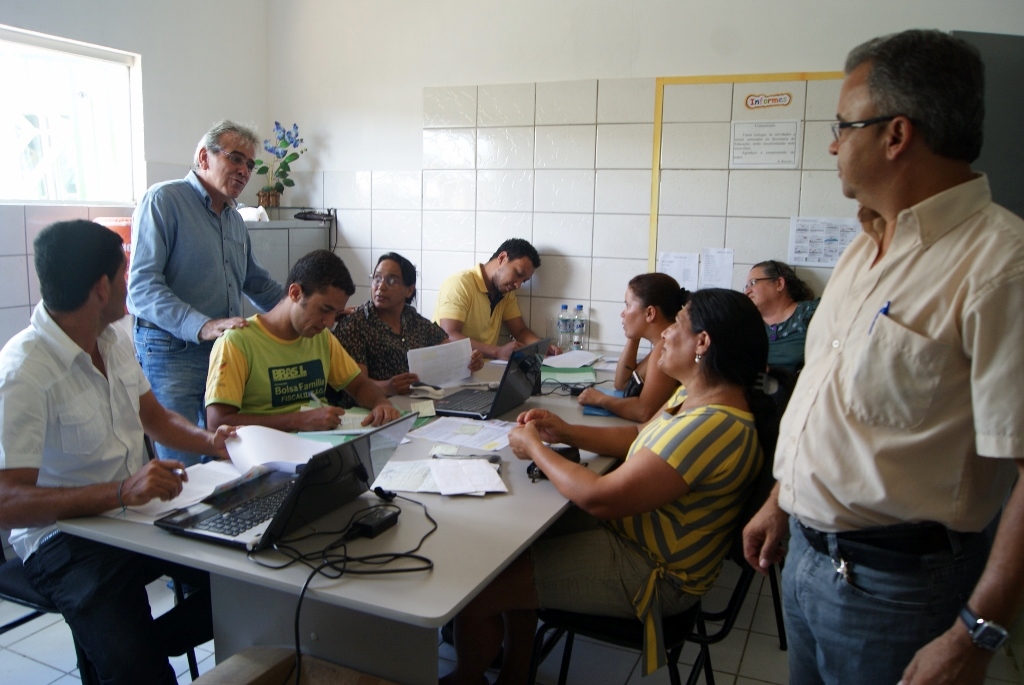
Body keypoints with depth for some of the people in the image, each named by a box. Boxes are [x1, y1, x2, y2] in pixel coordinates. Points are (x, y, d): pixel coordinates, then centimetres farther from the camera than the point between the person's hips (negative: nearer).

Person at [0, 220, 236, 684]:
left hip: (137, 506, 8)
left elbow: (154, 417, 18)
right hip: (65, 535, -7)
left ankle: (140, 645, 10)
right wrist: (121, 492, -36)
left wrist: (210, 441, -2)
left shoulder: (115, 339, 4)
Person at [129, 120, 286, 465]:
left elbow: (258, 283, 27)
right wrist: (203, 327, -26)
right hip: (171, 350, -7)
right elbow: (142, 286, -16)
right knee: (182, 470, -4)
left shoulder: (234, 218, 18)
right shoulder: (163, 200, -6)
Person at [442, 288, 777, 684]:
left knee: (475, 588, -9)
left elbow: (599, 498, -30)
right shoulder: (699, 394, 0)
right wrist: (567, 434, 0)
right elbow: (640, 438, 15)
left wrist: (535, 449, -16)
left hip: (652, 573, -10)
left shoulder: (712, 426, -31)